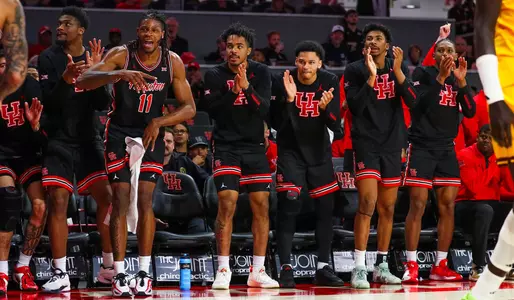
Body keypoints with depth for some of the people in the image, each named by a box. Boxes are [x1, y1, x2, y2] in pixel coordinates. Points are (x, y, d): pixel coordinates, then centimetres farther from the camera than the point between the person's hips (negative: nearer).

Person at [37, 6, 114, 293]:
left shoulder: (95, 57, 4)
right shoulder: (49, 58, -5)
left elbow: (102, 104, 1)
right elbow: (47, 102, -11)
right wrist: (65, 80, -28)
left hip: (88, 139, 3)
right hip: (59, 140, -3)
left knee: (107, 198, -3)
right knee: (58, 202, -10)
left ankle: (109, 268, 10)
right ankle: (60, 273, -6)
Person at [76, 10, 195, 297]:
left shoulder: (173, 62, -9)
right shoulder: (121, 55, -15)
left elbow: (189, 108, -6)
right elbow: (82, 81, -28)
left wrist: (158, 122, -22)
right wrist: (119, 74, -43)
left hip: (151, 133, 1)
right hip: (120, 132, -1)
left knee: (145, 200, -7)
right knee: (121, 200, -7)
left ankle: (145, 273, -1)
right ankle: (119, 275, -5)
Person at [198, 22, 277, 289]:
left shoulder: (260, 73, 1)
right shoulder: (214, 75, -2)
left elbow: (264, 109, -9)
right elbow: (211, 111, -10)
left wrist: (247, 88, -25)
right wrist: (232, 92, -23)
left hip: (255, 147, 3)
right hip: (226, 147, -2)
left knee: (261, 205, 0)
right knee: (227, 203, -15)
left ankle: (257, 271, 6)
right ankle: (223, 270, -10)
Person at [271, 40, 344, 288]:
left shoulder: (329, 82, -9)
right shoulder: (285, 81, -15)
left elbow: (335, 125, -10)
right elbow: (277, 123, -19)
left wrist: (325, 108, -30)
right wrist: (289, 99, -33)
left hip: (319, 151, 3)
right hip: (291, 150, -3)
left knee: (326, 208, 5)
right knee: (288, 207, -13)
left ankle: (323, 268, 14)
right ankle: (285, 268, -11)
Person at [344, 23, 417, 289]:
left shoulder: (399, 69, 7)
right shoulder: (354, 71, -3)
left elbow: (413, 102, -6)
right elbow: (355, 107, -15)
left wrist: (397, 71, -15)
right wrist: (371, 75, -23)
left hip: (392, 145, 4)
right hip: (366, 144, -4)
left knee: (388, 207, 8)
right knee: (368, 202, -18)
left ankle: (381, 266, 18)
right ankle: (359, 268, -18)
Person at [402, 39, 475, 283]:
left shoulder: (457, 79, 12)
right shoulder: (423, 73, -2)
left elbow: (470, 112, 1)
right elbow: (419, 104, -17)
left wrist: (461, 82, -11)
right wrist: (440, 77, -23)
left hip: (447, 149, 5)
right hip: (422, 147, -5)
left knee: (448, 206, 2)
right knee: (418, 205, -9)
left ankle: (440, 266, 8)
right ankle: (411, 266, -7)